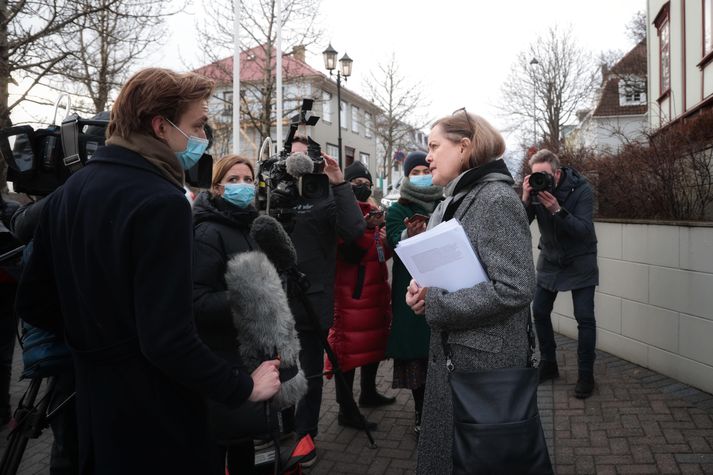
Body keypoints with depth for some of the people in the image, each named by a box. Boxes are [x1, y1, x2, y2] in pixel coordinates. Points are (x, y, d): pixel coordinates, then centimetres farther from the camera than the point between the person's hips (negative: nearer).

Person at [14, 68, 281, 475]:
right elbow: (168, 340, -29)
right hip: (154, 409, -7)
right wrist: (245, 388, -17)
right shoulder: (161, 202, -24)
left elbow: (33, 304, 9)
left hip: (91, 392, 8)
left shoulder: (67, 192, 3)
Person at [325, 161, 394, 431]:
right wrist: (365, 227, -28)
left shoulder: (373, 211, 16)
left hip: (376, 289, 9)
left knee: (374, 341, 19)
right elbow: (349, 254, -21)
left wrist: (387, 241, 2)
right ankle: (346, 411, 5)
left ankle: (368, 393, 37)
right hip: (351, 293, -9)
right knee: (349, 347, -4)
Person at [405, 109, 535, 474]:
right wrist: (422, 289, -4)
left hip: (485, 356, -8)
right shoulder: (451, 202, 10)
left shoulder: (496, 199, -18)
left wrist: (434, 304, -20)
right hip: (448, 350, 9)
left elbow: (514, 289, -25)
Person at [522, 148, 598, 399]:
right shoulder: (536, 190, -10)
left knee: (585, 317, -6)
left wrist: (557, 210, -40)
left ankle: (585, 374, 8)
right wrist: (525, 200, -31)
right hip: (549, 259, 4)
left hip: (579, 261, -4)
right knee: (540, 311, 6)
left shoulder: (581, 189, -20)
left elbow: (584, 230, -28)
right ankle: (548, 365, 23)